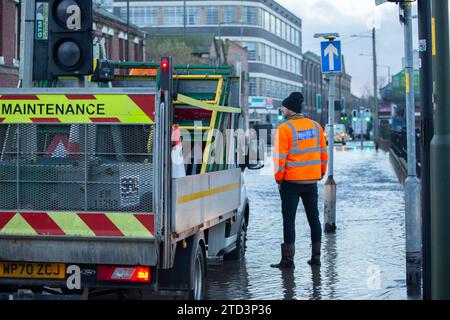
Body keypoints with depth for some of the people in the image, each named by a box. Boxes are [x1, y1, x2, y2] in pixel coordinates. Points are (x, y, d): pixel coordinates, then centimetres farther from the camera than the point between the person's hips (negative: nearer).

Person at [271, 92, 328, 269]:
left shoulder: (285, 128, -12)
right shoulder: (315, 126, 6)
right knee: (313, 218, 13)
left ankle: (288, 259, 0)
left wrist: (278, 178, -4)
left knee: (289, 220, 0)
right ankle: (316, 256, 17)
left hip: (291, 181, -5)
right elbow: (323, 152, 11)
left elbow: (280, 156, -13)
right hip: (312, 181, 5)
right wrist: (321, 173, 20)